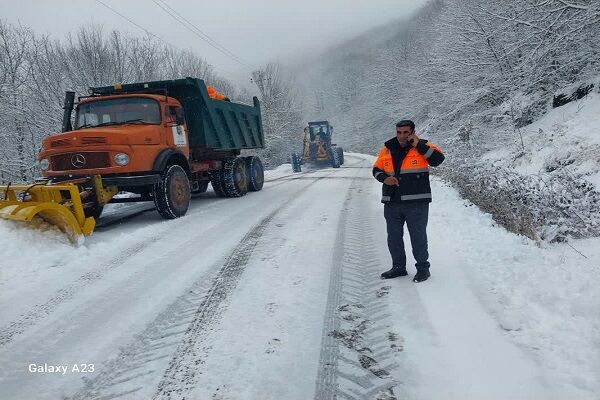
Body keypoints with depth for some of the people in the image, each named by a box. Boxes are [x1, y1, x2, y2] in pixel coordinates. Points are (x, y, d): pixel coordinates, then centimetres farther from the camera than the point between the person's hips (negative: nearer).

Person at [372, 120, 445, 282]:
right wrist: (384, 178, -6)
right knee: (393, 237, 13)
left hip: (416, 203, -4)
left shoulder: (422, 146, -1)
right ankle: (398, 267, 29)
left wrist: (418, 145, -16)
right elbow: (376, 169, 15)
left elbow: (438, 159, -16)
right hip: (392, 203, 5)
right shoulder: (387, 149, 9)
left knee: (418, 236, 2)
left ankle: (423, 268, 19)